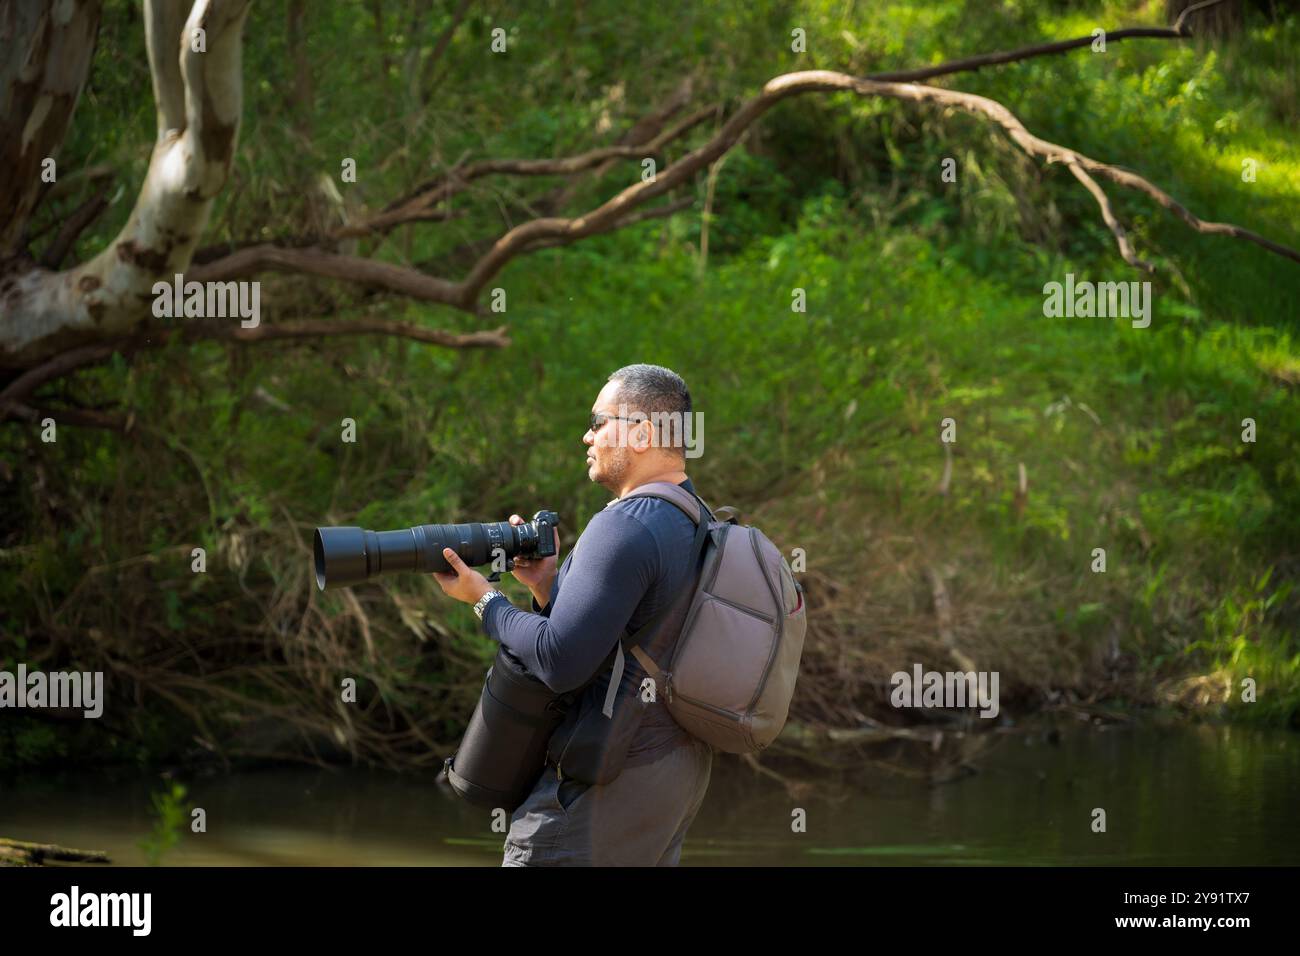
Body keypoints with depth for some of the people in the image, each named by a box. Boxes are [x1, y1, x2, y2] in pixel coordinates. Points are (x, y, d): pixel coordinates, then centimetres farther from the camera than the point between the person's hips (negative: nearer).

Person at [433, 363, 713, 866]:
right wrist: (547, 588, 9)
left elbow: (559, 663, -22)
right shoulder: (698, 527, 14)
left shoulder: (627, 527, -17)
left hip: (611, 783, -10)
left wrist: (485, 599, -8)